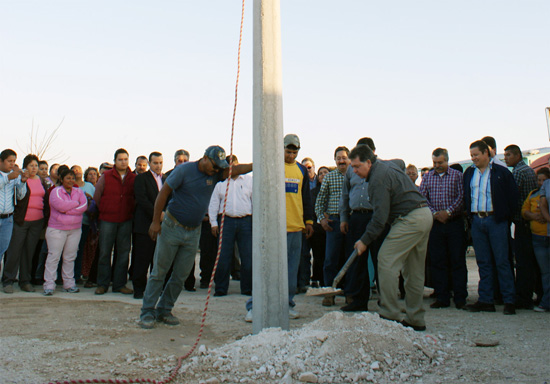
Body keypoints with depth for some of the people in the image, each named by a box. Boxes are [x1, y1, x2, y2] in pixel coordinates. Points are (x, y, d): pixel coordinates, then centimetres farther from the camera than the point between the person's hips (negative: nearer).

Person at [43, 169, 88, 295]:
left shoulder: (79, 192, 9)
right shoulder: (56, 191, -1)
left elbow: (84, 206, -6)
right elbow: (60, 205, -18)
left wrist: (67, 210, -13)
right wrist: (76, 203, -7)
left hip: (75, 229, 3)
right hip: (56, 229, -3)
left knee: (70, 257, 7)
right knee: (53, 256, -3)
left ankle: (69, 284, 16)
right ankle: (49, 285, 2)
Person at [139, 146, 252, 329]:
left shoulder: (215, 174, 3)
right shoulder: (184, 170, -11)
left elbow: (236, 169, -7)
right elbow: (163, 193, -10)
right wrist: (155, 221, -13)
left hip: (193, 232, 5)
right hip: (172, 228, -5)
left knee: (181, 275, 8)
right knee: (159, 272, 0)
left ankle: (164, 310, 22)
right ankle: (147, 313, 10)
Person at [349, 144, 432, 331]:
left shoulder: (378, 178, -16)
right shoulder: (385, 164, 15)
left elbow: (380, 216, -19)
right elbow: (401, 161, 41)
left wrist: (365, 240, -11)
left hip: (410, 220, -11)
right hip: (425, 215, 11)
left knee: (386, 261, -11)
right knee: (414, 270, 12)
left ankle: (390, 314, -11)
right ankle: (415, 319, 17)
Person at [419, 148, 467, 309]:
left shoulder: (457, 175, 4)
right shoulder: (427, 177, 12)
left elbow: (462, 196, -5)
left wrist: (448, 212, -15)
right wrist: (435, 213, -9)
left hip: (454, 222, -2)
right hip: (435, 224, 3)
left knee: (457, 261, 0)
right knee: (437, 261, 4)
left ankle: (460, 298, 8)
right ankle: (442, 298, 12)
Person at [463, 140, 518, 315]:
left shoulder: (501, 172, -2)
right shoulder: (469, 173, 12)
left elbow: (513, 196, 0)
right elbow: (465, 196, 17)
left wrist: (506, 217, -2)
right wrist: (469, 215, 8)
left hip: (495, 220, -4)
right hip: (477, 221, 4)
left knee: (502, 261, -2)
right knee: (483, 262, 7)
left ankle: (509, 301, 4)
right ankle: (486, 301, 12)